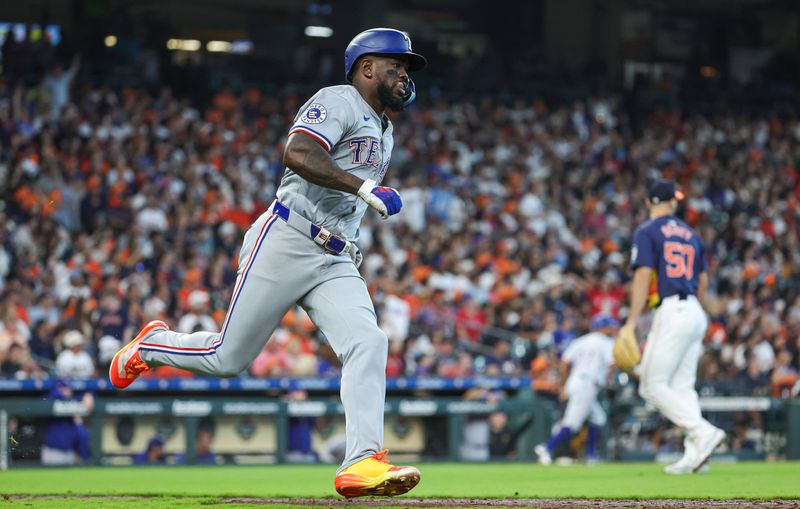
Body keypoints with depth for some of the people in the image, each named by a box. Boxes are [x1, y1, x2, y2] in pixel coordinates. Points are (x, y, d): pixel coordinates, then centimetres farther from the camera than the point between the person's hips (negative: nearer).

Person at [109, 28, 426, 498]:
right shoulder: (338, 102, -6)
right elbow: (298, 154, -25)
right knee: (228, 358, -1)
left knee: (368, 344, -18)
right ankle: (149, 347, 29)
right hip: (286, 243, -8)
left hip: (335, 263, 8)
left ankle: (362, 465, -28)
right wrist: (365, 188, -29)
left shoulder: (383, 130, 23)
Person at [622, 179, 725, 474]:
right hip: (695, 314, 7)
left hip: (670, 312, -7)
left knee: (653, 386, -6)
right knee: (682, 387, 7)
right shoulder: (690, 234, 18)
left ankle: (704, 433, -19)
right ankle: (693, 455, -3)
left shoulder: (647, 232, -2)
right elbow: (703, 282, 20)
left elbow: (644, 276, -13)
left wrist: (632, 321, -15)